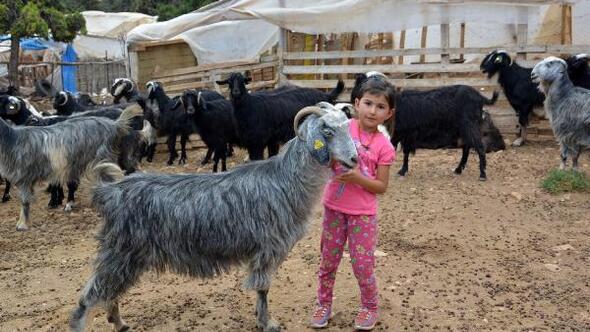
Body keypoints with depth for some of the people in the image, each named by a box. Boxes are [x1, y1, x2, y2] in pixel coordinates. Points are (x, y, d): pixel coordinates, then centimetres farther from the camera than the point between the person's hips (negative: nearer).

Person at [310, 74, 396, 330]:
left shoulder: (384, 146, -9)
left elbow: (381, 187, -7)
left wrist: (357, 176, -23)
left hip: (363, 213, -2)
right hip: (334, 208, 2)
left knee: (363, 264, 4)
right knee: (328, 260, 14)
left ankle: (369, 307, 28)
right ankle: (324, 304, 33)